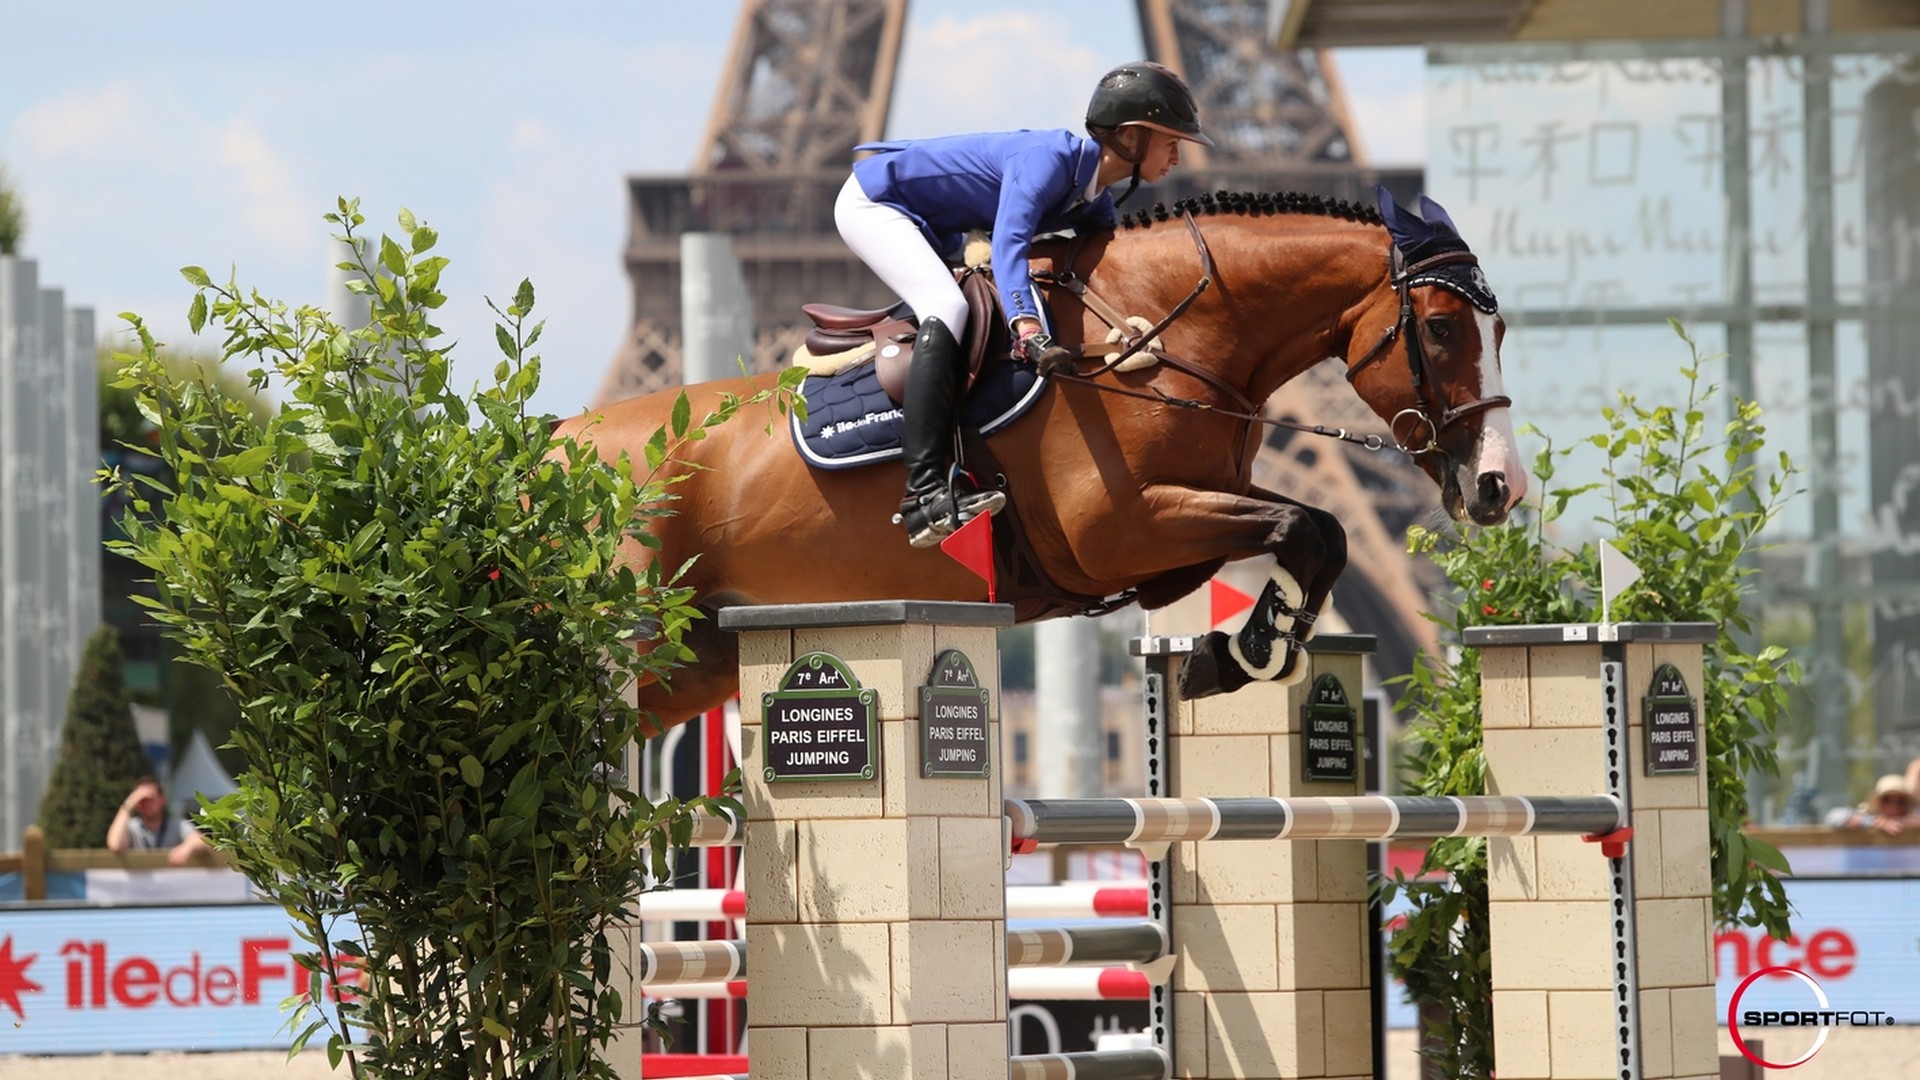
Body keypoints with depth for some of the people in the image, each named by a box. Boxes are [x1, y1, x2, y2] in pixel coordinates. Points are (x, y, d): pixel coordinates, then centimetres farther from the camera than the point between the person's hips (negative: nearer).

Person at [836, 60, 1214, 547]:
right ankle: (924, 493, -39)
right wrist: (1030, 331, -56)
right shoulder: (1050, 160, -28)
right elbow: (1009, 244, -42)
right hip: (872, 201, -11)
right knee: (947, 306, -28)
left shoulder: (1095, 203, 1)